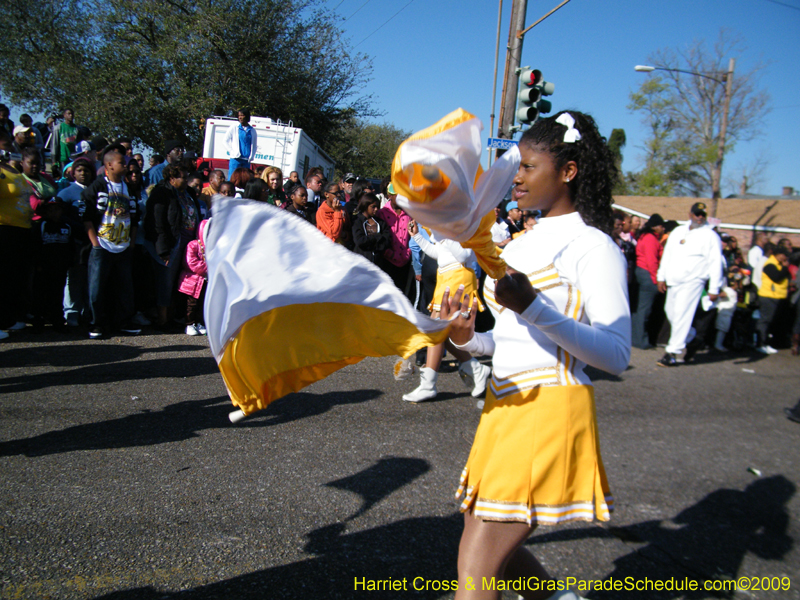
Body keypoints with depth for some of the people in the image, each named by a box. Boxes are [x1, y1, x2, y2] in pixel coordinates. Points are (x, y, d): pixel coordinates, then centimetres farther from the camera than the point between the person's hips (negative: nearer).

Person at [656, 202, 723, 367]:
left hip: (692, 282, -6)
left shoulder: (710, 236, 0)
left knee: (681, 316, -11)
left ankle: (672, 353, -9)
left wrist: (714, 289, -9)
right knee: (670, 312, 12)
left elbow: (716, 263, -4)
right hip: (673, 281, 6)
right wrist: (661, 277, 13)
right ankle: (688, 335, 36)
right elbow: (667, 254, 19)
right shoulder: (677, 231, 15)